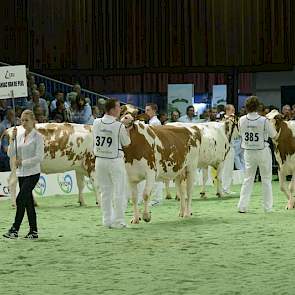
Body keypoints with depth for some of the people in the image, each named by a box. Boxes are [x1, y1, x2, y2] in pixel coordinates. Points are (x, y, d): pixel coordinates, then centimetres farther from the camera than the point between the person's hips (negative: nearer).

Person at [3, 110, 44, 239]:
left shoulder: (37, 137, -7)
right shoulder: (19, 136, 11)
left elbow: (39, 157, -13)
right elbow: (11, 154, 4)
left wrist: (22, 162, -17)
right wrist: (12, 139, -7)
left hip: (32, 173, -6)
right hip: (21, 173, 6)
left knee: (20, 199, -15)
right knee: (28, 201, 8)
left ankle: (15, 229, -13)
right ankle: (33, 231, 13)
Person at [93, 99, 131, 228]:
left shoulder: (96, 123, -2)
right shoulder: (119, 126, -13)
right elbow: (126, 143, -1)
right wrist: (126, 130, 15)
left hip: (100, 160, 4)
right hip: (115, 160, -4)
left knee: (105, 191, 12)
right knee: (118, 192, 3)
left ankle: (106, 220, 14)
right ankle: (118, 221, 3)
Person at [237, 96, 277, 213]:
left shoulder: (242, 120, -8)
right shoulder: (264, 121, -17)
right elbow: (274, 135, -4)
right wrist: (272, 124, 12)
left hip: (248, 152, 3)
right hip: (263, 151, -3)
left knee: (248, 178, 12)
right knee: (266, 179, 9)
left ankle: (242, 206, 6)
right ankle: (267, 207, 12)